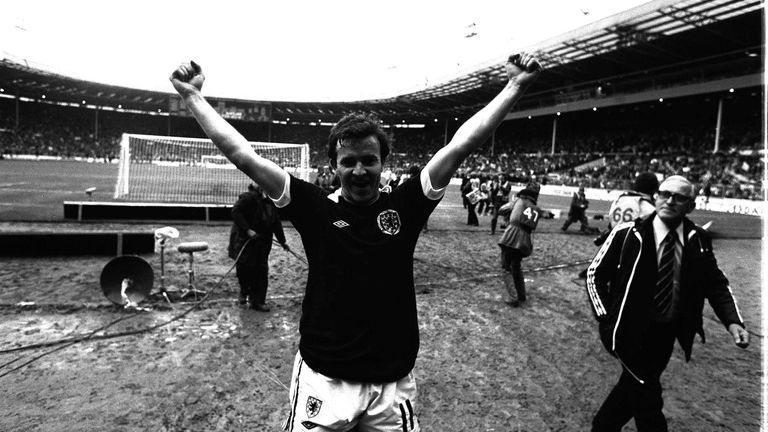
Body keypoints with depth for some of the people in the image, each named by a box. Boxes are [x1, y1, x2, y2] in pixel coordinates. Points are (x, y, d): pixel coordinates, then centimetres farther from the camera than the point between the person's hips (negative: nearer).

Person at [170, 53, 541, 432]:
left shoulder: (405, 206, -1)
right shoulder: (315, 208, -4)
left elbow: (461, 145, -4)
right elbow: (243, 156, -5)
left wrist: (514, 86, -3)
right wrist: (192, 96, -4)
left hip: (394, 382, 2)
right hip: (323, 379, -1)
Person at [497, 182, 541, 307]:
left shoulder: (519, 201, 5)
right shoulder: (537, 211, 15)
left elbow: (502, 210, 8)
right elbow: (532, 226, 20)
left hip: (510, 238, -5)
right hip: (524, 242, 5)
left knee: (506, 269, 5)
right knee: (516, 267, 25)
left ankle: (514, 298, -5)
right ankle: (521, 296, 32)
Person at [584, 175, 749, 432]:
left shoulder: (698, 240, -4)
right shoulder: (627, 233, -15)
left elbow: (716, 283, 6)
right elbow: (595, 275, -8)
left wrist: (733, 320, -10)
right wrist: (606, 319, -14)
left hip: (667, 335, 5)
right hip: (632, 331, -5)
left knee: (635, 386, 21)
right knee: (647, 396, -1)